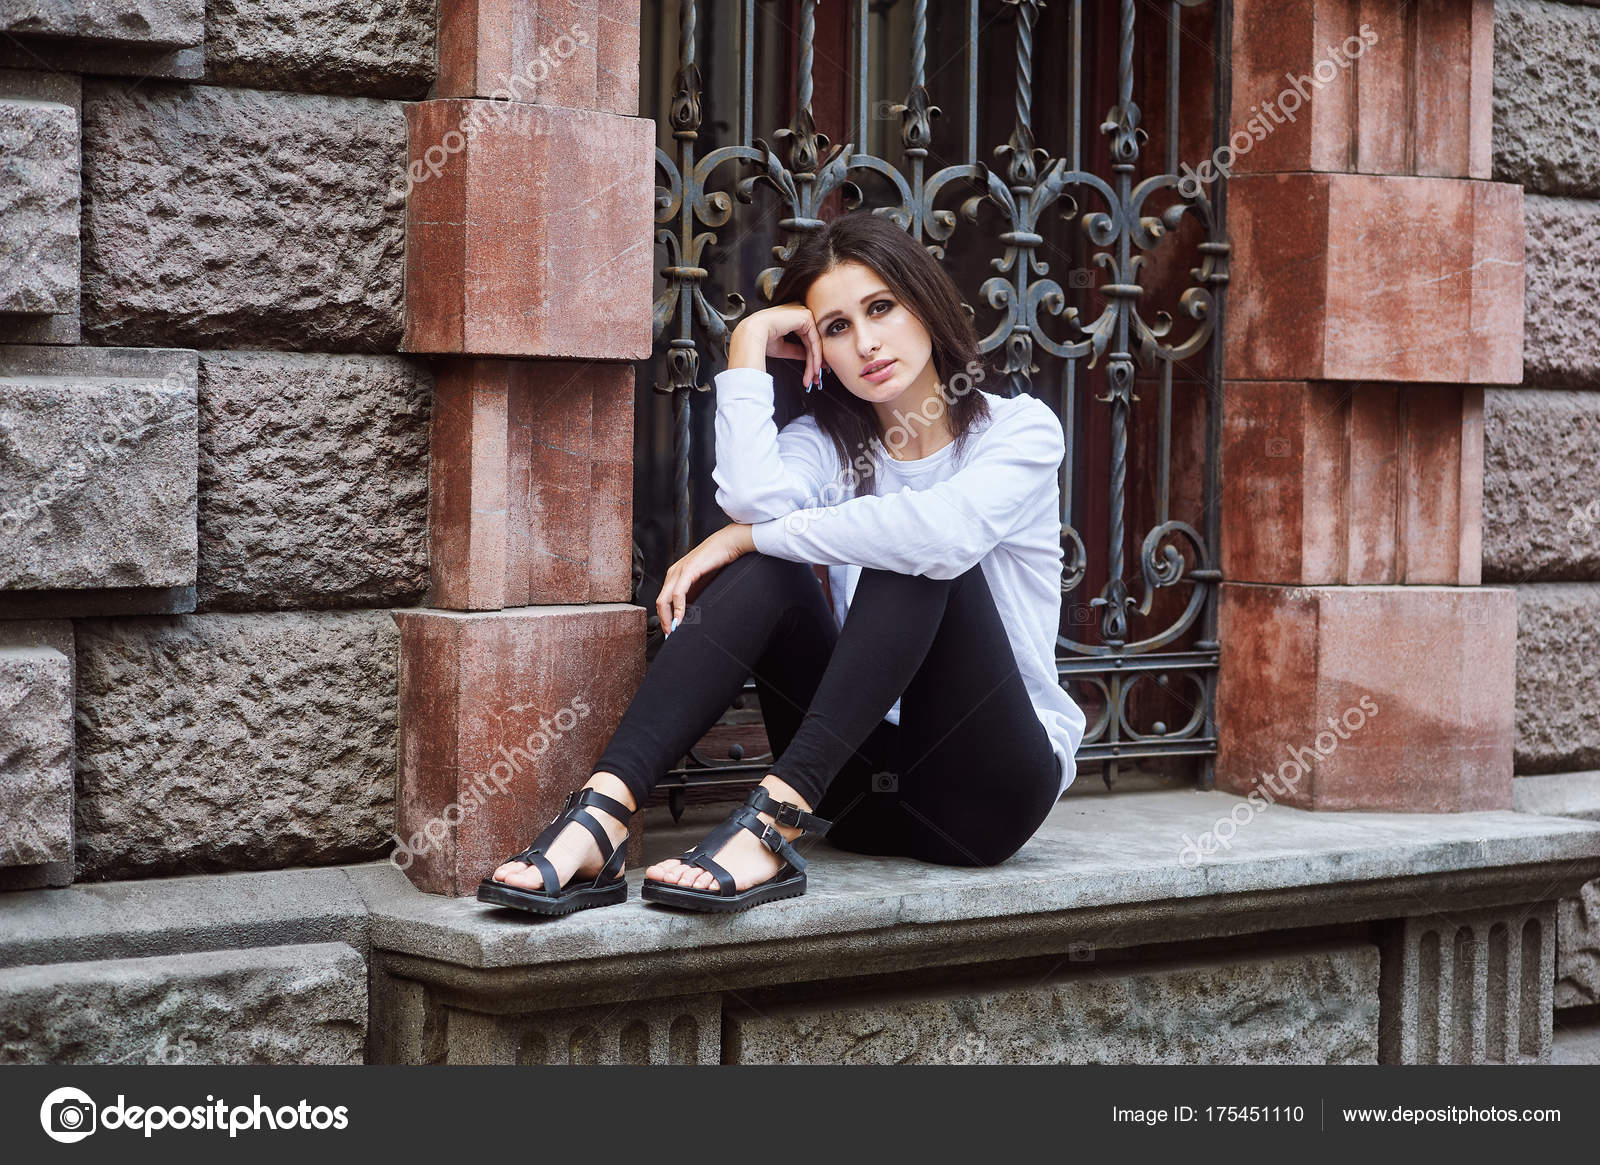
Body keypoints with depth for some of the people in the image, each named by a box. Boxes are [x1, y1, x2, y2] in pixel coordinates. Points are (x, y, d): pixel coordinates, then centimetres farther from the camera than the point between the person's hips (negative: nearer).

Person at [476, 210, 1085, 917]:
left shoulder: (1022, 428, -2)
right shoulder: (830, 443, 10)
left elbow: (943, 529, -27)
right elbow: (753, 499, -17)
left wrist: (750, 536, -18)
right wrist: (749, 346, -8)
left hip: (995, 784, -3)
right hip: (865, 790, 3)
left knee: (924, 555, -27)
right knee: (767, 573, -21)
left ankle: (774, 821, -40)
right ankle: (600, 818, -39)